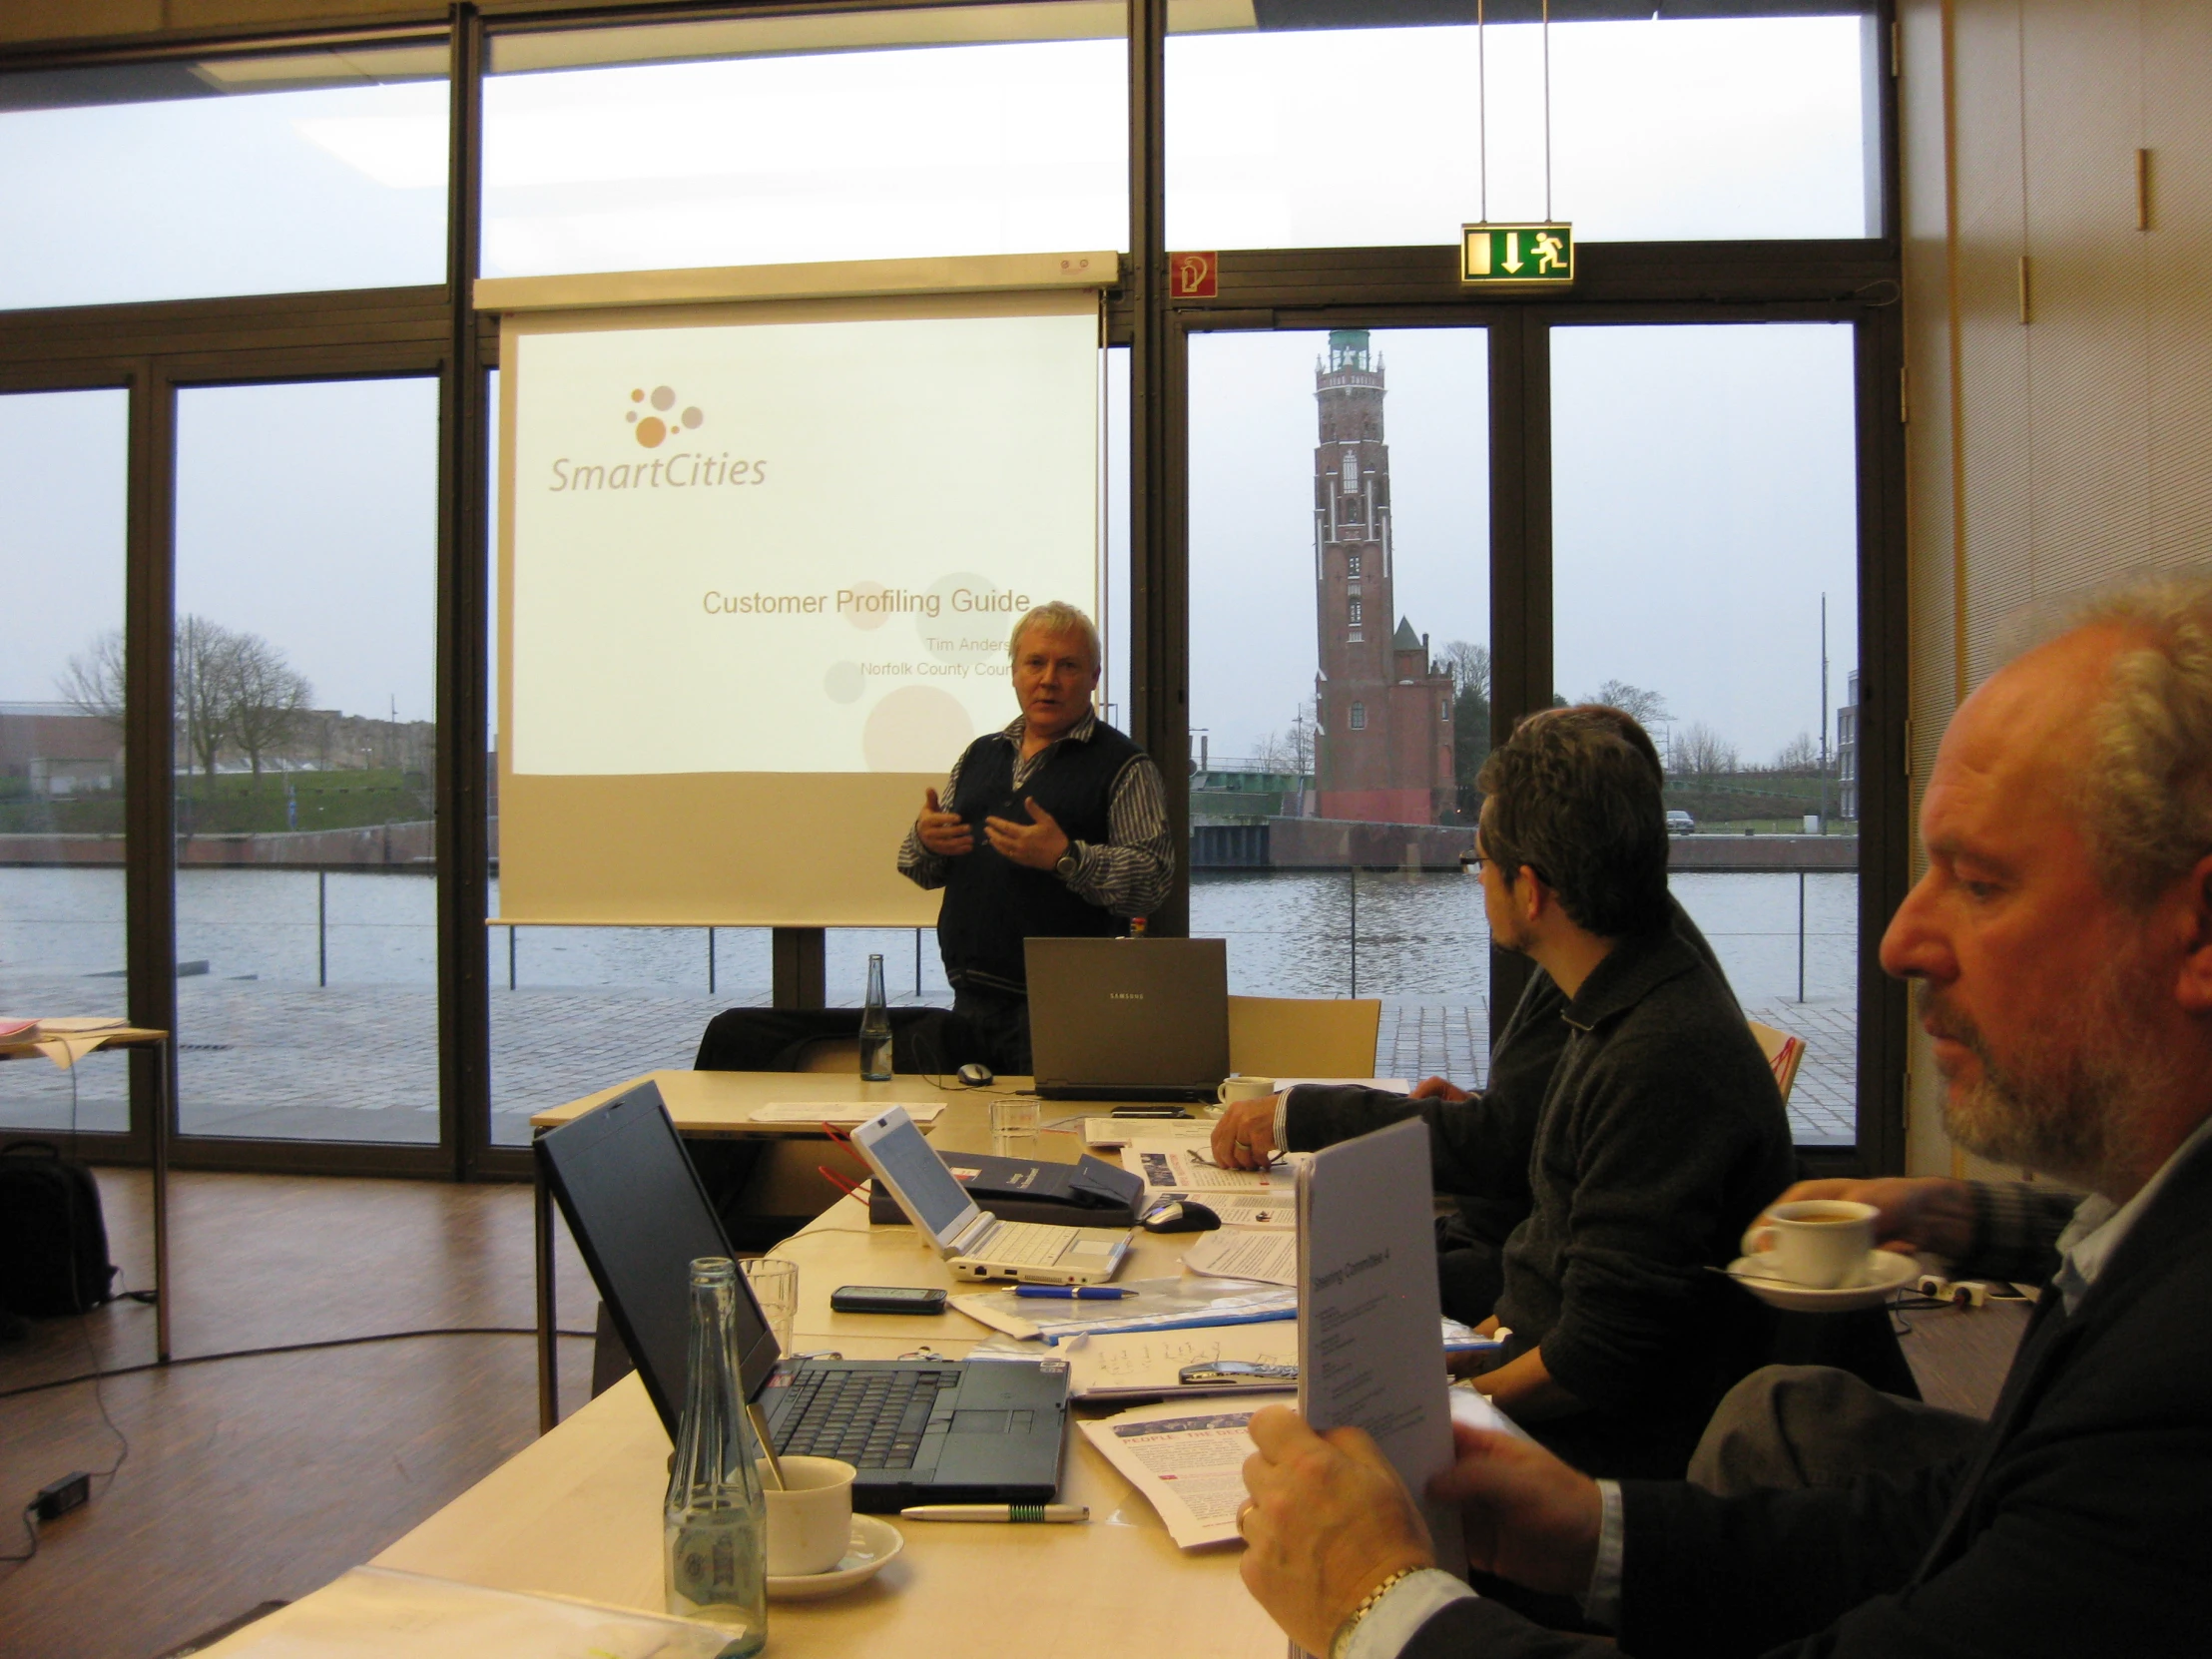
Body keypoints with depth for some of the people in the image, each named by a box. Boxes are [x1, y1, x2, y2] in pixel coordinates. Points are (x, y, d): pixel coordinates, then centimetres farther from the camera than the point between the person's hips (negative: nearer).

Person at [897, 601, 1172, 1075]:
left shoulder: (1124, 765, -1)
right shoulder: (979, 755, 18)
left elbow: (1155, 877, -12)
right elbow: (921, 871, 21)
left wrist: (1065, 858, -23)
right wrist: (925, 840, -2)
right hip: (971, 1000, 5)